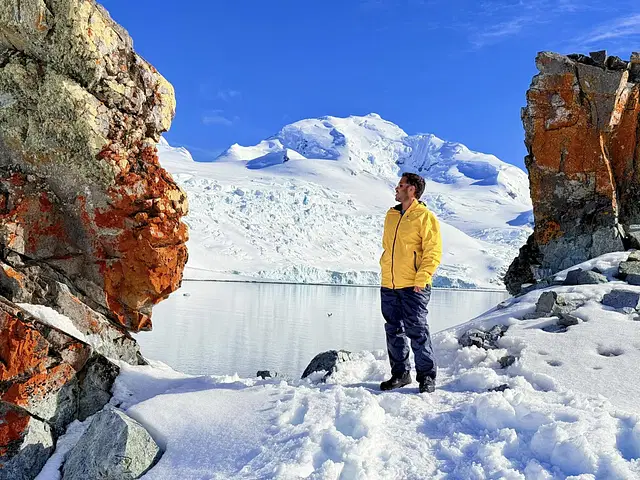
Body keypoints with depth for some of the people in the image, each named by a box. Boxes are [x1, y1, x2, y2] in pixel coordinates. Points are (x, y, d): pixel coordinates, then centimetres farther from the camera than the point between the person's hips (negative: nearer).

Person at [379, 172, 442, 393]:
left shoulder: (425, 217, -5)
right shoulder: (391, 215, 15)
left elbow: (433, 251, -10)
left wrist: (421, 279, -18)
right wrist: (385, 269, 15)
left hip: (413, 286, -7)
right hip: (388, 286, 7)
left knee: (417, 331, -3)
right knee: (394, 331, 11)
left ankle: (426, 376, 11)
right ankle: (400, 373, 24)